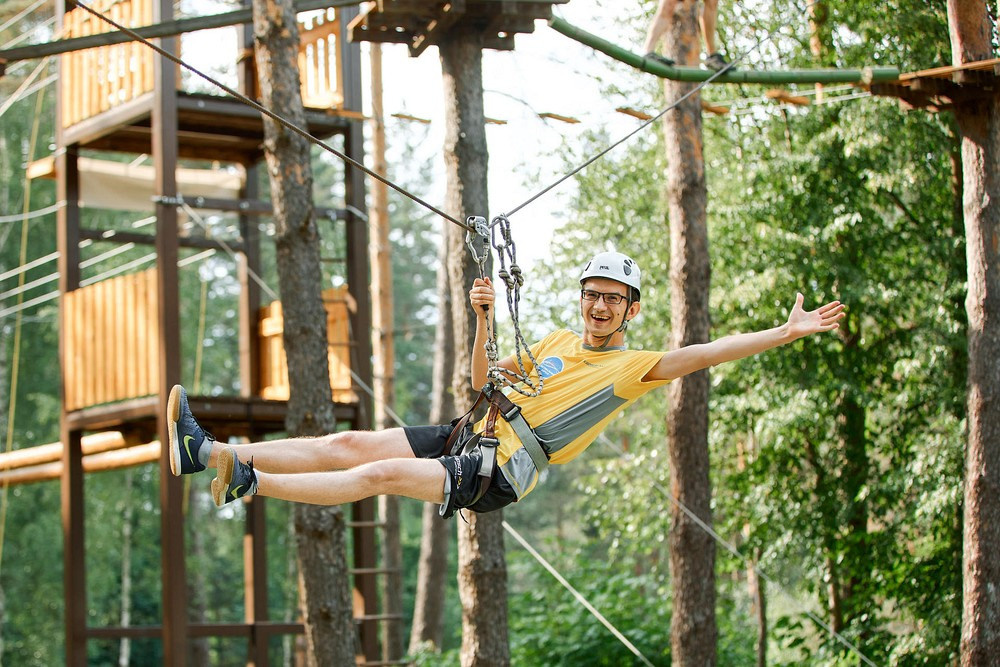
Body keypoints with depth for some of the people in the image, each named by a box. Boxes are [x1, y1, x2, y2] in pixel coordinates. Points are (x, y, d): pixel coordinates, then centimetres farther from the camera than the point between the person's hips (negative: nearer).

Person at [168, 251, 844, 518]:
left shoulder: (634, 366, 3)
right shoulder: (558, 341, 21)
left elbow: (706, 352, -7)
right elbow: (485, 378, 25)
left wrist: (786, 332, -14)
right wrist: (484, 319, 9)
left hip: (501, 473, -6)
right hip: (470, 435, 6)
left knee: (380, 472, -26)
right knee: (347, 444, -9)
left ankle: (248, 483, -39)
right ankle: (207, 451, -17)